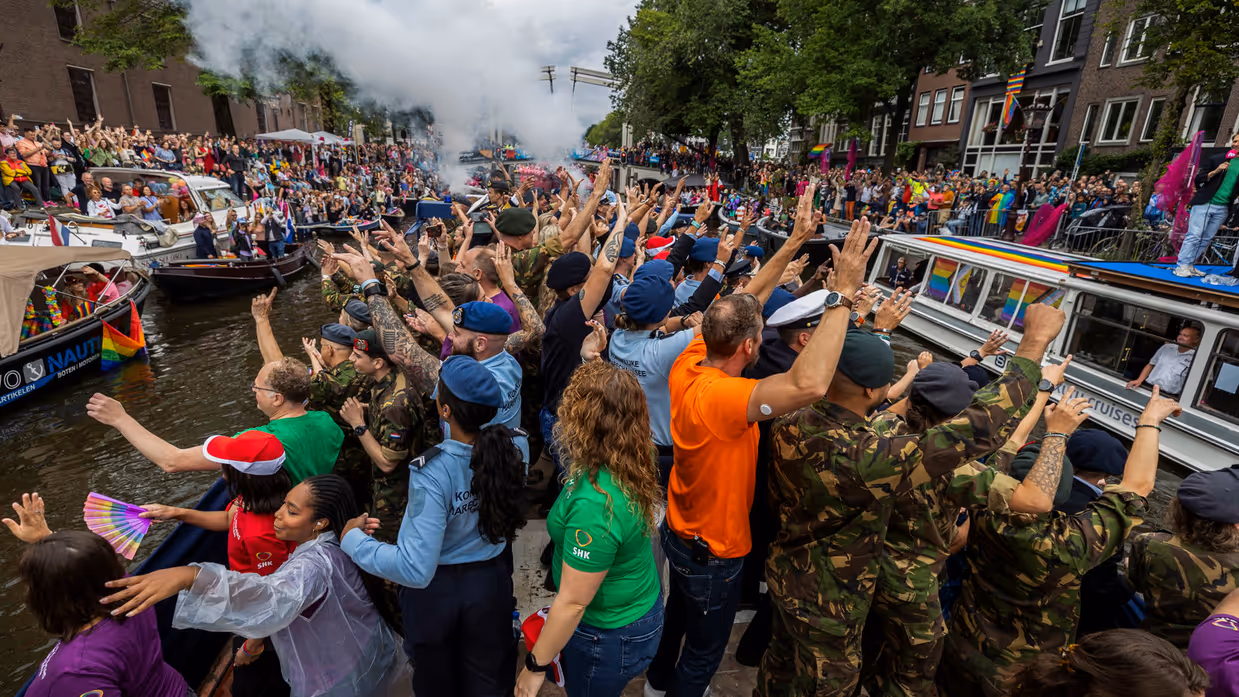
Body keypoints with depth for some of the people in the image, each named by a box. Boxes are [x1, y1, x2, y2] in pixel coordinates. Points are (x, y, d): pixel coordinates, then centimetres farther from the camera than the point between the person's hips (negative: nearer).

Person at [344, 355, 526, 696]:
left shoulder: (432, 472, -33)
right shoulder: (511, 446, -19)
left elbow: (415, 569, -31)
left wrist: (353, 540, -19)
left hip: (436, 590, -3)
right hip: (490, 583, 4)